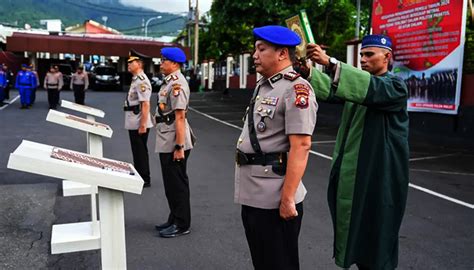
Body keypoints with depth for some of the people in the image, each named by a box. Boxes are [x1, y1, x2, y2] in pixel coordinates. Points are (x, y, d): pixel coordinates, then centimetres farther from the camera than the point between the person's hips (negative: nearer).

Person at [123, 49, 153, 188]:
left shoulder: (142, 81, -18)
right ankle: (138, 177, 28)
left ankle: (144, 180, 11)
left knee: (141, 152, 0)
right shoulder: (135, 79, 13)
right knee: (137, 151, 17)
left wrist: (143, 125, -24)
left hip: (139, 125, -9)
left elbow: (145, 105, -23)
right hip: (133, 124, 9)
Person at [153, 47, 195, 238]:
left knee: (178, 183, 1)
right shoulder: (169, 82, 13)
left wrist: (179, 147, -23)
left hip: (174, 144, -10)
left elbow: (179, 117, -22)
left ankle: (181, 225, 13)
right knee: (170, 183, 18)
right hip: (166, 143, 10)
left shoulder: (177, 84, -17)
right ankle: (174, 220, 31)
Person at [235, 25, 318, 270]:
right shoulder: (262, 85, 14)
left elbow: (301, 146, -21)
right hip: (251, 194, 9)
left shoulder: (296, 89, -15)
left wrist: (288, 198, -23)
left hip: (274, 199, -9)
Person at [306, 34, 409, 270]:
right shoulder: (361, 83, 13)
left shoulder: (395, 86, -8)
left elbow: (371, 89, -29)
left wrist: (330, 62, -39)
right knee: (356, 230, 15)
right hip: (352, 169, 7)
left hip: (378, 175, -7)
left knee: (375, 236, 3)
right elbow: (331, 90, -2)